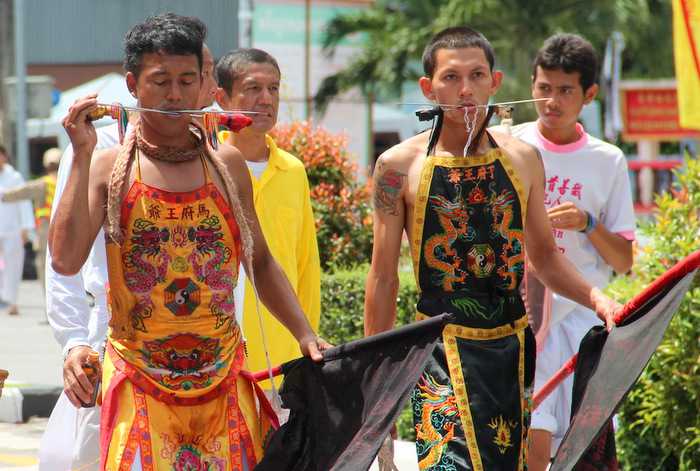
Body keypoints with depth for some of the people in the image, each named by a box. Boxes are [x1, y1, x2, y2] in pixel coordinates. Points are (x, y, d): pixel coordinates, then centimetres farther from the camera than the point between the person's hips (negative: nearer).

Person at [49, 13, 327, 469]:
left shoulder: (227, 164, 8)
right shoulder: (110, 168, -1)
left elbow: (261, 263, 17)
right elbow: (66, 260, -14)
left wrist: (305, 334, 6)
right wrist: (82, 157, -13)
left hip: (222, 377, 3)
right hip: (140, 381, -2)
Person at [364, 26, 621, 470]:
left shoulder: (523, 158, 6)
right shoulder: (400, 166, -3)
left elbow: (545, 256, 16)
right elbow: (384, 276, 1)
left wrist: (595, 297, -2)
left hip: (512, 347, 4)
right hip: (443, 351, -4)